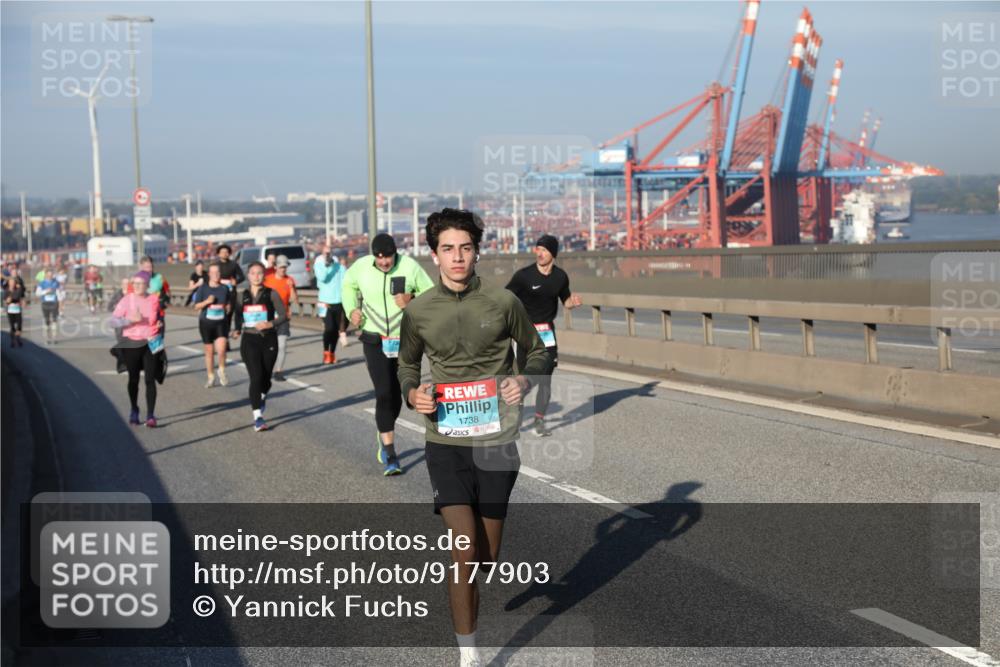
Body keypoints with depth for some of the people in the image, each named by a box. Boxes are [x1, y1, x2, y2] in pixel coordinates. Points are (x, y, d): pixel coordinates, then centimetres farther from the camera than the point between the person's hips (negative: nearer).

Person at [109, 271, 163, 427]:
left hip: (150, 344, 0)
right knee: (133, 379, 11)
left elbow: (159, 320, 19)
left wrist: (160, 325, -2)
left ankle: (150, 415, -4)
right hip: (131, 344, 0)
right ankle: (133, 411, 29)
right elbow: (113, 321, -10)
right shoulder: (127, 300, -5)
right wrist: (131, 319, -23)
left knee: (150, 379, -6)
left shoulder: (154, 300, 2)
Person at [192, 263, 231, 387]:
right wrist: (207, 301, -18)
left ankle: (222, 371, 10)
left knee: (221, 350, -16)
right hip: (206, 322, 0)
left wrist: (226, 308, 0)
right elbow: (196, 306, -3)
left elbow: (228, 304, 19)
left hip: (221, 322, 0)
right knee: (209, 351, 8)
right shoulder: (203, 288, -2)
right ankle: (211, 377, 23)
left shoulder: (224, 288, 3)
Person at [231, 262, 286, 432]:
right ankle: (258, 417, -11)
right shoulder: (244, 295, 6)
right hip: (249, 341, 0)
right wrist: (237, 330, 3)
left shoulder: (271, 294, -3)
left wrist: (270, 324, -22)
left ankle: (262, 396, 46)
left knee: (266, 378, 10)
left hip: (268, 340, 0)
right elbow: (239, 316, 20)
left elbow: (283, 315, -6)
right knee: (256, 377, -13)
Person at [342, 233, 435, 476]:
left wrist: (411, 303, -21)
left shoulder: (410, 267, -12)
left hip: (404, 339, 1)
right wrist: (352, 309, 0)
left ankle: (383, 435, 40)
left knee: (396, 394, 13)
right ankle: (389, 452, -6)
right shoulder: (361, 266, -7)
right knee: (384, 394, -11)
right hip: (374, 340, -1)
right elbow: (348, 284, 15)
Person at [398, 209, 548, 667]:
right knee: (466, 549, -12)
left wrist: (524, 380, -8)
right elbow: (407, 364, 16)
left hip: (496, 440, 1)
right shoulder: (418, 312, 0)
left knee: (489, 556, 10)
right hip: (446, 442, -1)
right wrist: (412, 393, -5)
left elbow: (536, 350, 12)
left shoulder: (503, 302, -3)